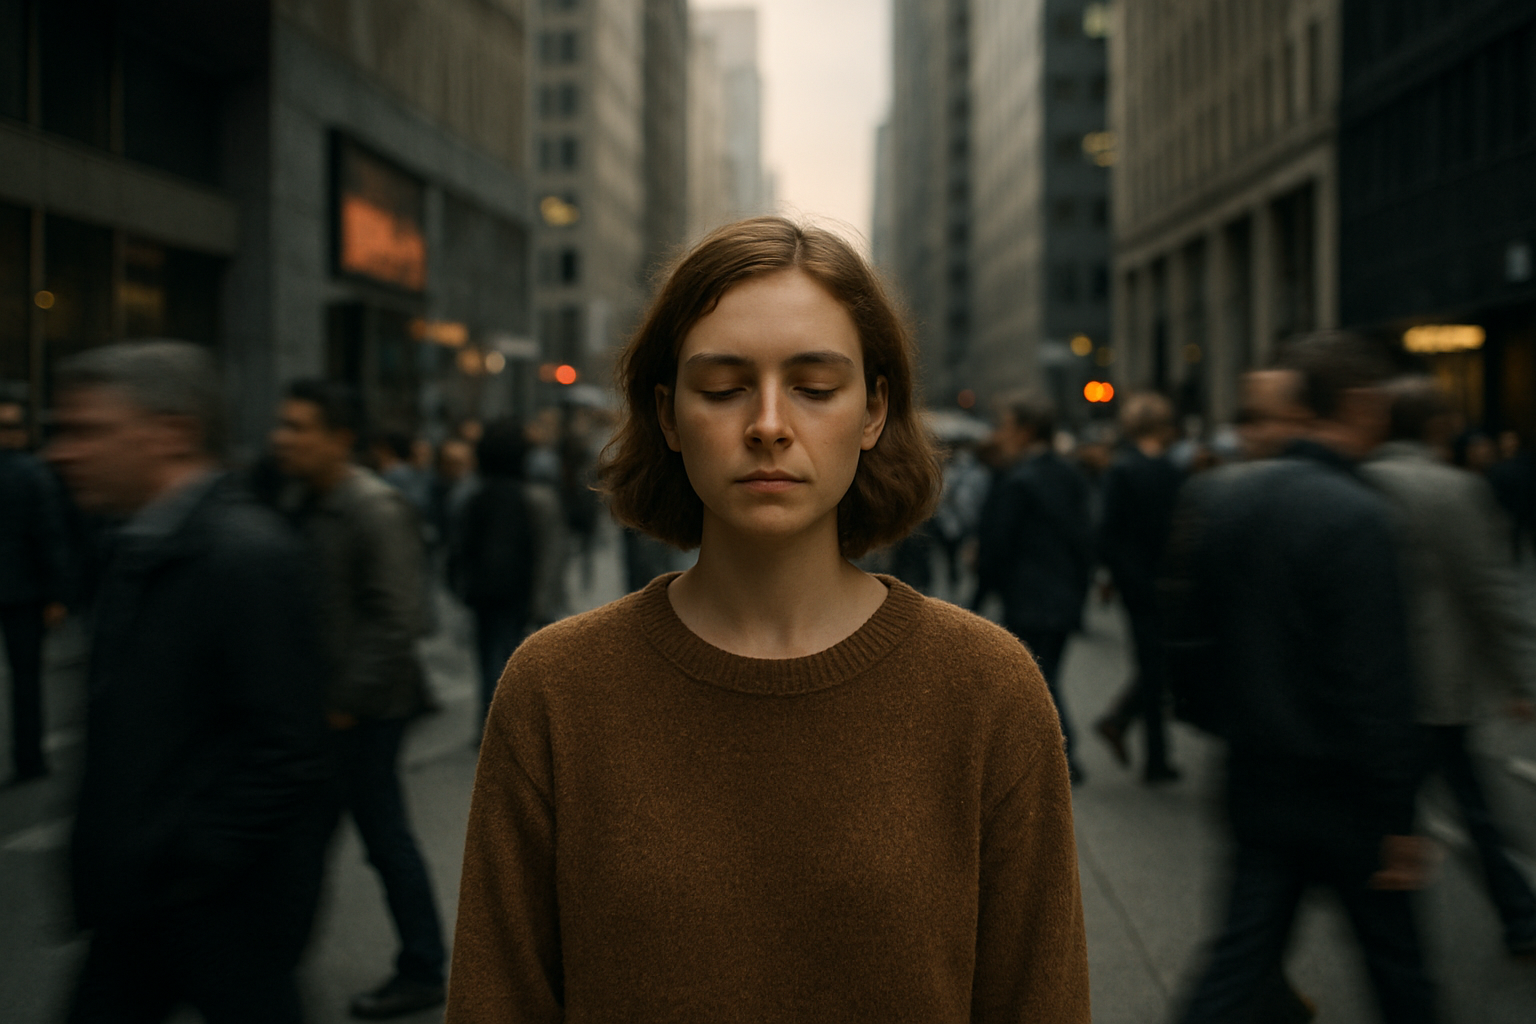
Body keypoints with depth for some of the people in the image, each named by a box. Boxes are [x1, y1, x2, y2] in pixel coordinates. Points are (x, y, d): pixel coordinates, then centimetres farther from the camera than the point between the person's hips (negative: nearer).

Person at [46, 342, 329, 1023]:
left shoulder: (247, 553, -20)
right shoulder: (140, 549, 8)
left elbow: (288, 753, -22)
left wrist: (184, 869, -18)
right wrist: (101, 862, 8)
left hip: (223, 908, -8)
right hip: (139, 898, 8)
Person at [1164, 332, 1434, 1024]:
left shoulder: (1214, 496, 1)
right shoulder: (1356, 516, -20)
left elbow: (1185, 642, 6)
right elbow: (1376, 686, -21)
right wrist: (1397, 821, -15)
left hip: (1257, 779, 6)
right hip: (1341, 787, -6)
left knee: (1244, 953, 12)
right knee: (1393, 957, 15)